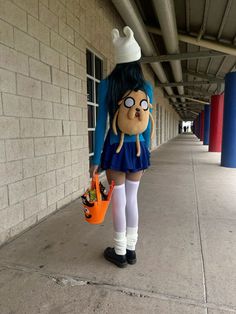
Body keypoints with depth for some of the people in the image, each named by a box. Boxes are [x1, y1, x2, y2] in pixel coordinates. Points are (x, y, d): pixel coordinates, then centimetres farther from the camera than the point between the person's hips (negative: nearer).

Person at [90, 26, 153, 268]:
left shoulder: (106, 85, -6)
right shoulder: (146, 88, 2)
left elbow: (101, 124, -8)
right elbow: (147, 125, 4)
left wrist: (96, 158, -3)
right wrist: (145, 154, 14)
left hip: (115, 149, -3)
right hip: (137, 150, 3)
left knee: (119, 201, 7)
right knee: (132, 199, 14)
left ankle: (120, 253, 23)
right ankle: (131, 249, 28)